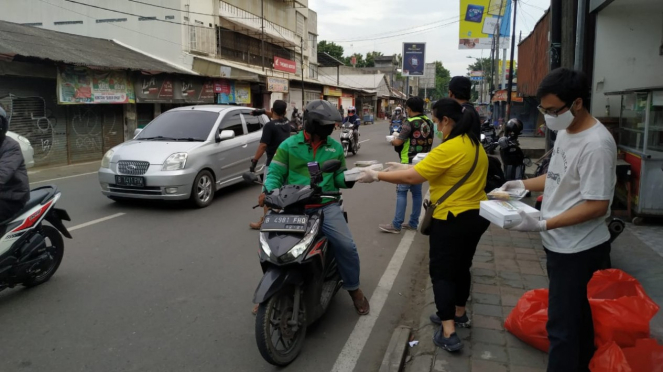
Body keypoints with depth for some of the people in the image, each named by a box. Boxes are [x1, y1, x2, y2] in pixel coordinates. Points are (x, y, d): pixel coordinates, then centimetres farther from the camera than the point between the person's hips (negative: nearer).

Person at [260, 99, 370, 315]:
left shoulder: (335, 148, 11)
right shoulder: (289, 145, 4)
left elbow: (339, 176, 16)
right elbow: (275, 173, 2)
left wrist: (348, 179, -8)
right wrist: (268, 191, -17)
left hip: (326, 205, 1)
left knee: (346, 245, -15)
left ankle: (353, 289, 11)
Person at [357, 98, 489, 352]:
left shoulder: (448, 149, -23)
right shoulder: (474, 144, 6)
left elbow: (412, 178, -22)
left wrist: (377, 176, -12)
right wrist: (406, 168, 12)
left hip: (452, 219, -9)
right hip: (476, 215, 9)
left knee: (441, 272, 1)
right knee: (461, 267, 23)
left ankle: (448, 334, 2)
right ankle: (459, 314, 40)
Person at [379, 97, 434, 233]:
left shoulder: (409, 123, -16)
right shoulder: (428, 122, 9)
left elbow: (398, 142, -19)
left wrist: (392, 140, 2)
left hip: (409, 163, -8)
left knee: (401, 192, -5)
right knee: (417, 192, 12)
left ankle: (396, 225, -5)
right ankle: (413, 222, 18)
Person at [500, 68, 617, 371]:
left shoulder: (596, 145, -24)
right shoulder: (565, 132, 4)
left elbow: (597, 205, -25)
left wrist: (542, 225, -28)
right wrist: (523, 184, 4)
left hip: (577, 249, -9)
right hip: (562, 243, 10)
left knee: (562, 325, -2)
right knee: (575, 312, 25)